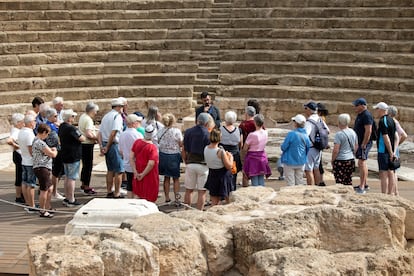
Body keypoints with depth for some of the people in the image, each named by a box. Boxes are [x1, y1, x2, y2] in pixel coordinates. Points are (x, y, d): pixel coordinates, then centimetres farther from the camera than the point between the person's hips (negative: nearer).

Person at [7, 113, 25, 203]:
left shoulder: (15, 129, 7)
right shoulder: (16, 132, -21)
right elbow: (9, 141, -38)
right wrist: (16, 146, -23)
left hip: (21, 155, 10)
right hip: (19, 155, -10)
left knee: (22, 176, 19)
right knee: (19, 177, 0)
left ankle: (21, 194, 32)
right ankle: (18, 197, 9)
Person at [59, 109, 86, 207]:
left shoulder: (61, 127, 7)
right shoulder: (71, 128, -21)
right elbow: (82, 139, -18)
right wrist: (80, 135, 3)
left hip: (65, 155, 9)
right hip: (73, 156, -9)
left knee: (67, 177, 16)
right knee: (72, 178, -5)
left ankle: (67, 198, 22)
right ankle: (71, 200, -2)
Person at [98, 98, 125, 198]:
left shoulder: (106, 116, 16)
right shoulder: (117, 116, -10)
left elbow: (99, 133, 11)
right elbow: (113, 133, -19)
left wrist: (101, 146, 5)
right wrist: (107, 147, -13)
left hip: (106, 145, 8)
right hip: (114, 145, -8)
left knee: (110, 170, 18)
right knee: (119, 170, -2)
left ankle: (109, 192, 23)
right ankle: (117, 194, -1)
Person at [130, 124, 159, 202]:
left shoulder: (137, 142, -2)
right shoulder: (153, 148, -19)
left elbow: (131, 157, -2)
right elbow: (151, 164, -25)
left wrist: (135, 172, -2)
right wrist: (143, 174, -15)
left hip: (138, 174, 6)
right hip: (149, 175, -6)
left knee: (139, 196, 19)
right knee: (149, 199, 5)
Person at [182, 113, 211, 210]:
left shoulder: (188, 132, 3)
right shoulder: (208, 134, -8)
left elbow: (184, 152, 4)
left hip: (190, 163, 3)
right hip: (203, 165, -3)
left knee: (188, 190, 13)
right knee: (202, 192, 2)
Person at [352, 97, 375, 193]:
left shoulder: (366, 115, -18)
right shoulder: (360, 115, 15)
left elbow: (368, 131, -24)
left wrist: (363, 144, -24)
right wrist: (358, 144, 21)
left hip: (364, 143, -11)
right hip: (360, 143, 11)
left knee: (362, 163, -13)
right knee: (363, 163, 17)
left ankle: (361, 188, -15)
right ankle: (364, 184, 27)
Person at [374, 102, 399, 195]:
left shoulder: (382, 121, -15)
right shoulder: (391, 120, 12)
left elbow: (386, 138, -20)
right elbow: (396, 137, 9)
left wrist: (391, 152, -19)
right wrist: (394, 152, 4)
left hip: (383, 151, -9)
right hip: (390, 151, 9)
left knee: (383, 174, -7)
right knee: (390, 173, 10)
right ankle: (390, 194, 15)